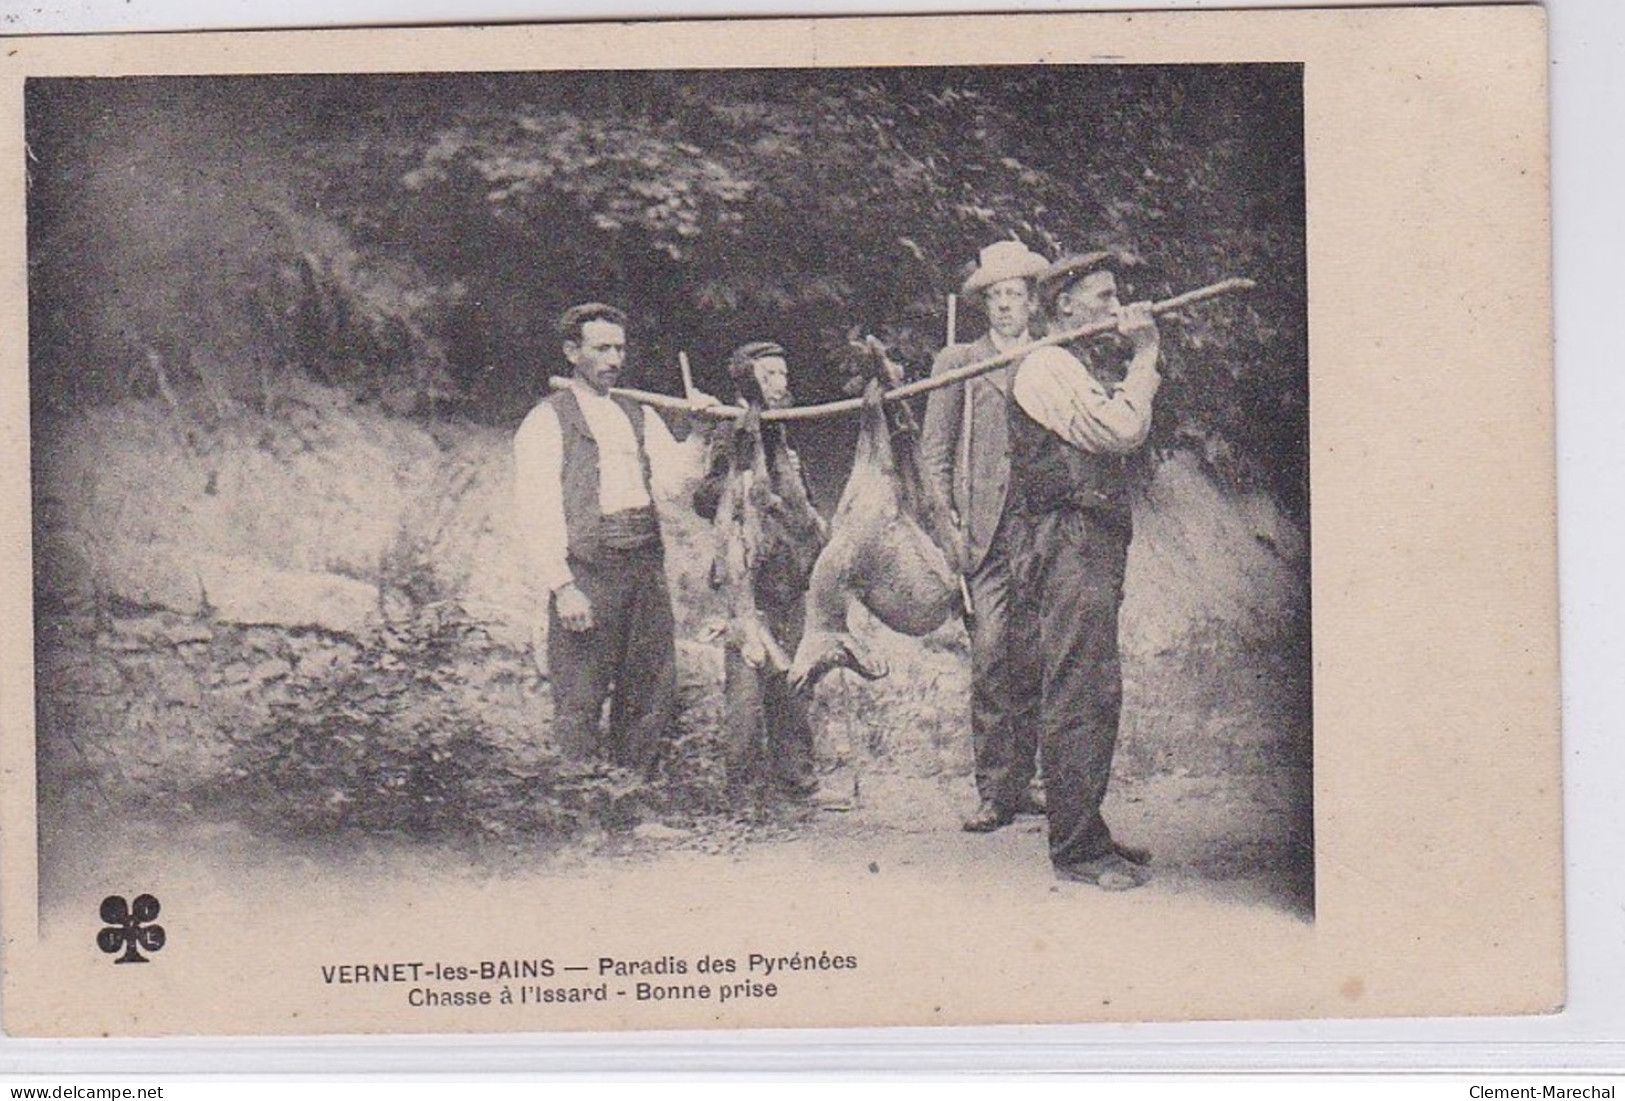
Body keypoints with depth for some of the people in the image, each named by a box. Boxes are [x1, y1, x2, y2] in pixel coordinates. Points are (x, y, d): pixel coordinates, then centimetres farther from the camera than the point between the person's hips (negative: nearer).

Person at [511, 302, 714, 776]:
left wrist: (694, 429, -3)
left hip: (645, 564, 6)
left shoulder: (637, 415, 20)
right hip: (587, 571, -6)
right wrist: (561, 587, -15)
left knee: (655, 695, 7)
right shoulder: (547, 422, 1)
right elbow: (536, 515, -7)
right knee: (580, 705, -5)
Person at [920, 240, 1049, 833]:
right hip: (985, 535, -2)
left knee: (1031, 664, 2)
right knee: (991, 660, -11)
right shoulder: (958, 363, 11)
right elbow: (933, 453, 7)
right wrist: (946, 528, -4)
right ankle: (992, 792, -8)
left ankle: (1020, 783, 10)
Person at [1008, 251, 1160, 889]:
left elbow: (1129, 435, 22)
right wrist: (1145, 360, -8)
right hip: (1071, 542, -11)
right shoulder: (1048, 368, -10)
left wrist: (1135, 363, 15)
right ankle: (1077, 848, -10)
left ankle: (1086, 834, 21)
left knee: (1095, 694, 13)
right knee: (1081, 695, -11)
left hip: (1096, 545, 11)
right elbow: (1120, 431, -20)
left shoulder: (1087, 367, 23)